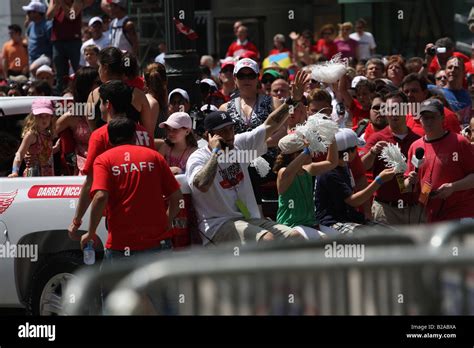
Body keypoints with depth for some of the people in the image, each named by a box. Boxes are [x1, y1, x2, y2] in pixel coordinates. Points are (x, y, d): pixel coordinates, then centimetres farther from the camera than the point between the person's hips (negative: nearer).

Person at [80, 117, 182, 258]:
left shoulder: (103, 160, 1)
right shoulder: (154, 156, 10)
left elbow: (100, 197, -14)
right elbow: (176, 196, 8)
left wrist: (91, 233, -4)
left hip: (121, 246, -2)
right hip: (157, 243, 3)